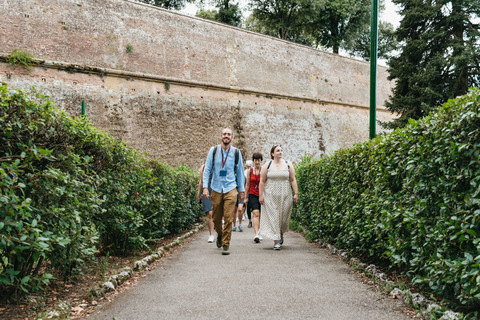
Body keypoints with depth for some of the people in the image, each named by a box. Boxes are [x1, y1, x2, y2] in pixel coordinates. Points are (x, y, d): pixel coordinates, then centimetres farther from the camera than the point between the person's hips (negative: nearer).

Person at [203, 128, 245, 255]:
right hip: (216, 189, 1)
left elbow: (240, 172, 12)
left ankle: (226, 245, 1)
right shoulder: (213, 150, 3)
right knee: (216, 218, 9)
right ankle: (220, 235, 39)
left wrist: (241, 190, 13)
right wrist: (205, 187, -5)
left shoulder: (236, 152, 4)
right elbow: (207, 169, 4)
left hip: (230, 189, -1)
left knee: (228, 218, -8)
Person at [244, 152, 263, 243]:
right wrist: (246, 197, 7)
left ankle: (258, 233, 22)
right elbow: (247, 185, 9)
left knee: (260, 215, 7)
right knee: (255, 213, -15)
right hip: (252, 195, 0)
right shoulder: (250, 171, 6)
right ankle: (256, 234, -21)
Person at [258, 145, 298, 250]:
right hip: (270, 197, -1)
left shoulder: (288, 165, 6)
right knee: (273, 217, -5)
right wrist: (260, 195, -4)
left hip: (285, 196, 1)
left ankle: (281, 234, 34)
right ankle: (276, 241, -1)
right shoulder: (267, 166, 3)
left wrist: (296, 193, -3)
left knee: (283, 217, 5)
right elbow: (262, 181, 2)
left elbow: (293, 180, 4)